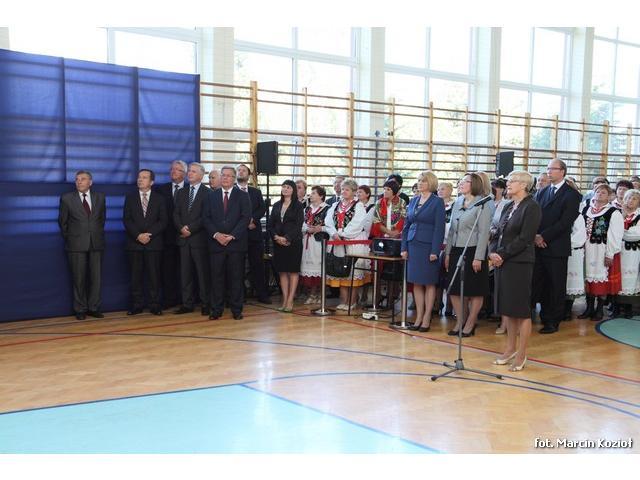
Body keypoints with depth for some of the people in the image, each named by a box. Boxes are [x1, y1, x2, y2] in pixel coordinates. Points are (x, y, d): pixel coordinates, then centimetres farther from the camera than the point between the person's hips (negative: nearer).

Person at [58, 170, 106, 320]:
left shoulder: (100, 197, 8)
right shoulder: (67, 198, 1)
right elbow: (62, 221, 8)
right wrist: (69, 238, 9)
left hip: (96, 243, 2)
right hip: (76, 244, -2)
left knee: (96, 277, 3)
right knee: (79, 278, 2)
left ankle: (94, 308, 12)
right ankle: (80, 309, 10)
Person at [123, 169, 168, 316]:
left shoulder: (160, 199, 8)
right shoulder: (130, 198, 10)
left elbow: (163, 221, 1)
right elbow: (126, 220, 2)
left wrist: (149, 234, -11)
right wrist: (138, 235, -12)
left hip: (154, 243, -1)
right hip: (134, 243, 1)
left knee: (154, 275, -1)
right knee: (136, 275, 2)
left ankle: (155, 305, 5)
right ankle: (137, 305, 7)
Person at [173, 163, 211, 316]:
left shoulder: (207, 193, -2)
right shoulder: (181, 192, 16)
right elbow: (176, 214, 11)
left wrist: (190, 229, -14)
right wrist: (181, 228, -7)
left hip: (199, 238, -5)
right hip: (184, 238, 5)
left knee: (203, 273, -1)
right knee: (185, 273, 6)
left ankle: (205, 304, 6)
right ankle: (187, 304, 11)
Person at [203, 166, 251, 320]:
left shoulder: (242, 196, 6)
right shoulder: (212, 196, 12)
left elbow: (246, 218, -4)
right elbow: (206, 218, 6)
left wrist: (232, 236, -13)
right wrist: (216, 234, -9)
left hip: (236, 243, -2)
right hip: (216, 242, 2)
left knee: (236, 277, 2)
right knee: (216, 277, 2)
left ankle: (236, 309, 9)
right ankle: (216, 309, 9)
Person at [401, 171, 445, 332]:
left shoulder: (437, 202, -3)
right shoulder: (413, 201, 12)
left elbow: (439, 228, -8)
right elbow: (407, 226, 14)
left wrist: (435, 251, -14)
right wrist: (404, 247, 7)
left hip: (428, 246, -5)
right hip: (413, 245, 5)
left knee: (429, 283, 2)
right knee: (416, 282, 6)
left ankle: (426, 318, 7)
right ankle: (418, 317, 12)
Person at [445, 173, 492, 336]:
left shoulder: (482, 205, -8)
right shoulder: (457, 203, 12)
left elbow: (484, 232, -12)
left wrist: (478, 258, -17)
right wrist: (447, 253, 12)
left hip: (473, 251, -7)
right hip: (456, 251, 7)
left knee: (475, 292, 2)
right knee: (454, 289, 8)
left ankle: (470, 324, 13)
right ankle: (459, 322, 20)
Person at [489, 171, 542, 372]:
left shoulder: (531, 207, -8)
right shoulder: (508, 207, 15)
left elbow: (525, 238, -15)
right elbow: (498, 234, 15)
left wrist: (502, 255, -14)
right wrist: (493, 252, -3)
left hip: (519, 263, -8)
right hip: (501, 262, 8)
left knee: (521, 309, -2)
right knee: (506, 307, 12)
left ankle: (521, 354, 6)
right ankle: (510, 348, 24)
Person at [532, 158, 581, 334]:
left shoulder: (571, 194, -3)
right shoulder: (541, 192, 15)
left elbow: (566, 221, -12)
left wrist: (544, 237, -15)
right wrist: (535, 236, -8)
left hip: (557, 247, -5)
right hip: (538, 246, 5)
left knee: (556, 286, 3)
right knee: (539, 284, 6)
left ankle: (553, 321, 11)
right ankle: (544, 317, 17)